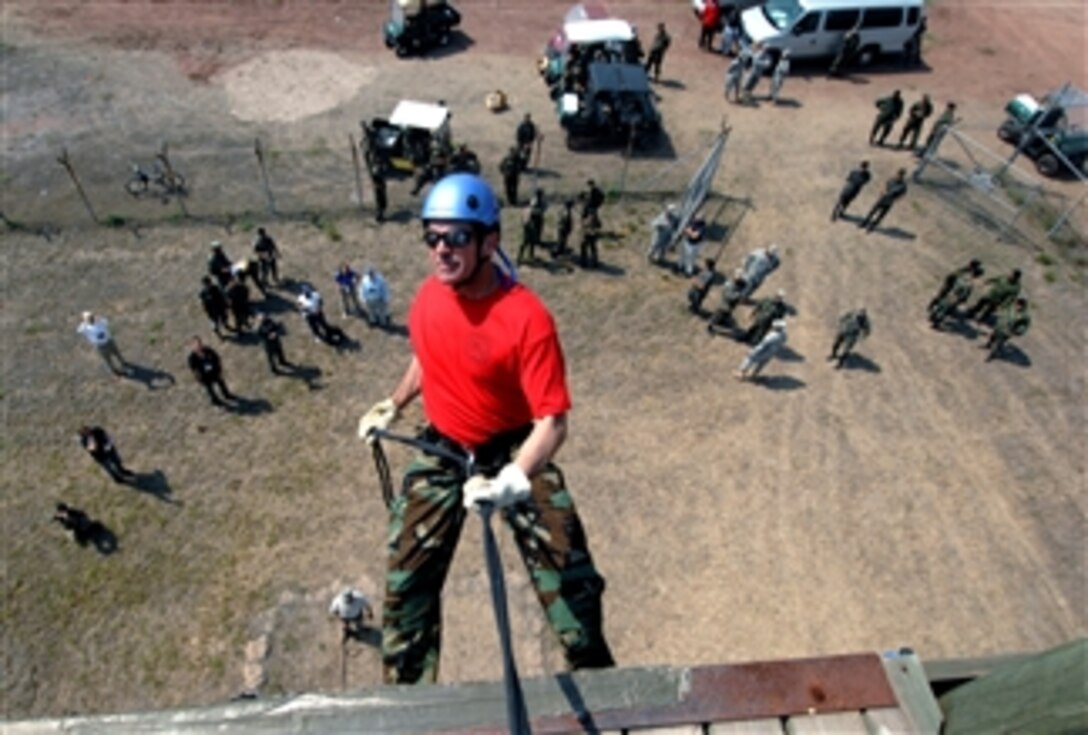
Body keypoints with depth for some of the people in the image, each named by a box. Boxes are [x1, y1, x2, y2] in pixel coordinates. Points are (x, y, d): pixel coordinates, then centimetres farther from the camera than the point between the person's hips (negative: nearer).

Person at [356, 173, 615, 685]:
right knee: (406, 581, 9)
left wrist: (511, 482, -42)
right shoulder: (429, 297, -9)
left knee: (571, 579, -1)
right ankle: (405, 692, 33)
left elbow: (552, 422, -28)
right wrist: (393, 407, 18)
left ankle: (596, 679, 28)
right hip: (442, 451, 5)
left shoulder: (527, 318, -26)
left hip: (514, 452, -4)